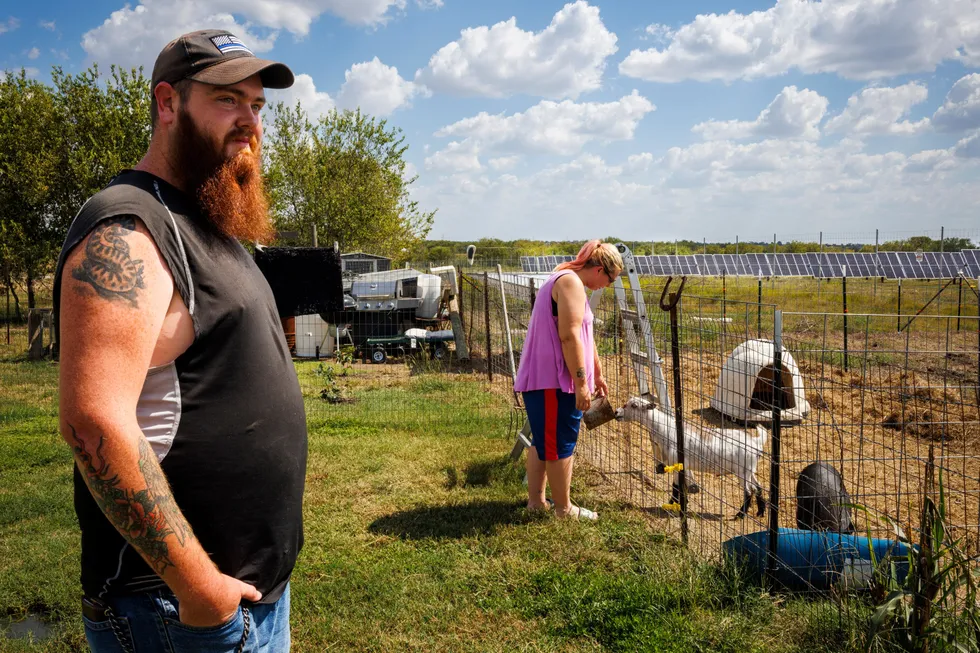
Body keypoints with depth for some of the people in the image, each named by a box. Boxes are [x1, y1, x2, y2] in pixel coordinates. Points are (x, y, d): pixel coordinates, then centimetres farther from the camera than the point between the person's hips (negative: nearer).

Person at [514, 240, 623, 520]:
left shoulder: (566, 281, 20)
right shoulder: (571, 282, -14)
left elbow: (584, 336, 26)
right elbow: (569, 336, -22)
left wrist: (597, 374, 32)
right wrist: (581, 382, -20)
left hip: (541, 378, 11)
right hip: (554, 380, -11)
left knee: (542, 440, 16)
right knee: (561, 443, -1)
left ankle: (536, 500, 25)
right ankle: (564, 508, 10)